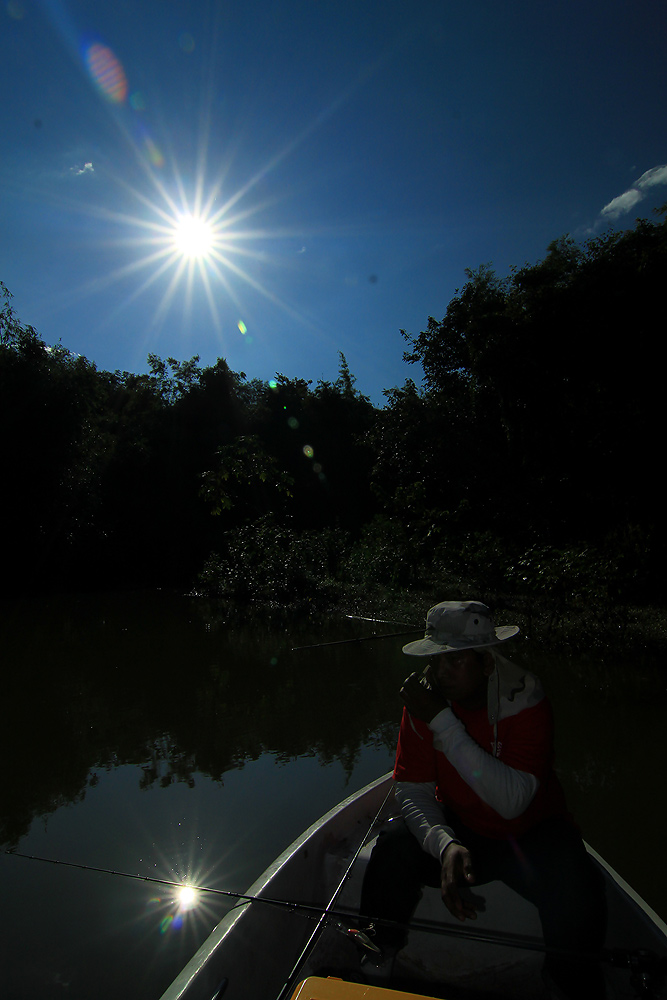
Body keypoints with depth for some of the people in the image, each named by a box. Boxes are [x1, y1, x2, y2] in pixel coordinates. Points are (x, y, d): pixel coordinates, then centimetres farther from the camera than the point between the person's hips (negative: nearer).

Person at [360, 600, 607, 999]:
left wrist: (443, 722, -39)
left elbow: (512, 802, -34)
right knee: (394, 850, -23)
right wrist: (446, 845, -32)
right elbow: (413, 791, -12)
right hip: (460, 831, 2)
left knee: (577, 894, -29)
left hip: (531, 834, -1)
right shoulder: (423, 701, -14)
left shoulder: (527, 701, -23)